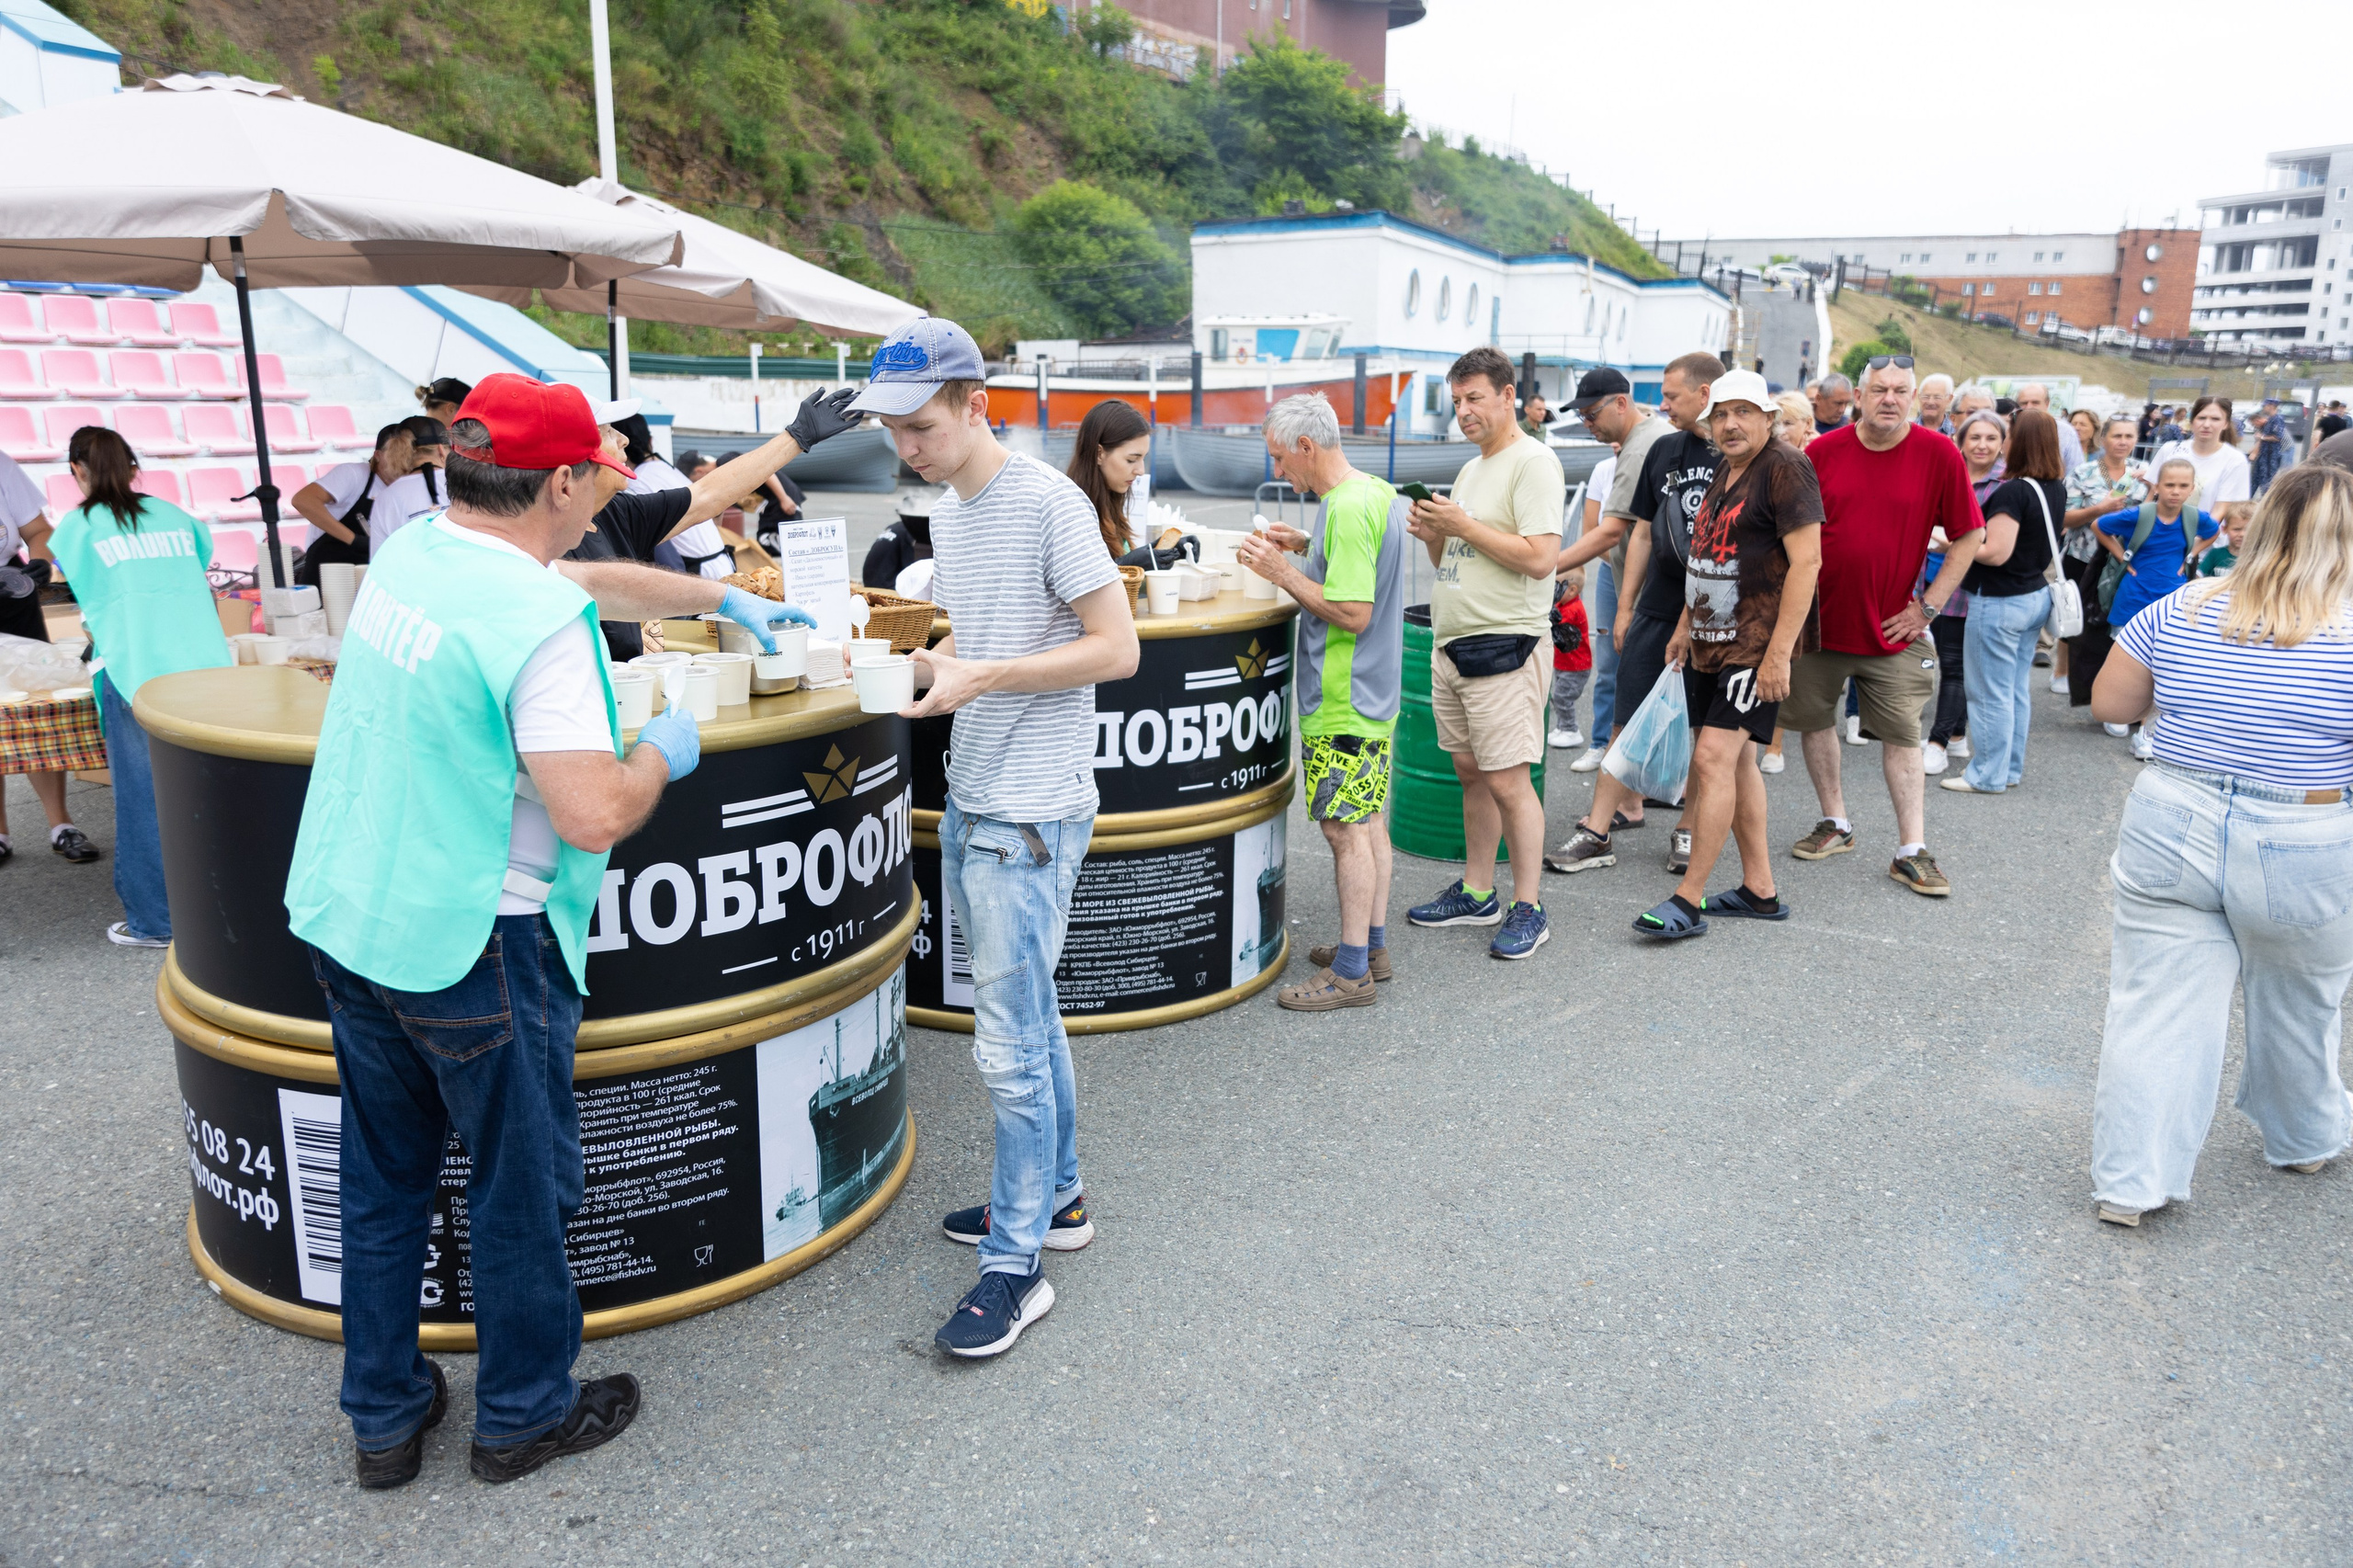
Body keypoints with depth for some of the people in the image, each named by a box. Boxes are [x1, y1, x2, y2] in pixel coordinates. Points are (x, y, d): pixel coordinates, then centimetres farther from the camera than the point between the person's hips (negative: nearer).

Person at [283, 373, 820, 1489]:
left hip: (347, 922, 8)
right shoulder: (538, 622, -22)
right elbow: (595, 814, -26)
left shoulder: (410, 551, 4)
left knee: (382, 1179, 20)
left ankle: (384, 1416, 35)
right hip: (470, 942, -8)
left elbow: (590, 581, 19)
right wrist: (663, 752, -6)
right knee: (520, 1190, 11)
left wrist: (724, 599, 29)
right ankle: (524, 1414, 29)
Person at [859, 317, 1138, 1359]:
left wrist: (983, 677, -21)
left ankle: (1016, 1265, 10)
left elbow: (1116, 649, -17)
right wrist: (917, 664, 2)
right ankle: (1055, 1197, 35)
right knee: (1028, 1017, 20)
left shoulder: (1048, 503, -15)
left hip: (1030, 814, -9)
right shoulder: (946, 512, 12)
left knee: (1011, 1048, -3)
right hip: (969, 803, 9)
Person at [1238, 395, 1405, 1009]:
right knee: (1369, 820, 16)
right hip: (1373, 695, 10)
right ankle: (1372, 944, 27)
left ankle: (1351, 972, 4)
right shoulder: (1379, 492, 9)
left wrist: (1282, 572, -17)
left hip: (1341, 705, -10)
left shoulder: (1347, 509, -22)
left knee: (1346, 830, -3)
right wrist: (1308, 547, 11)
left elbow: (1352, 613, -25)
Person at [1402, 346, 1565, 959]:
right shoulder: (1470, 470, 19)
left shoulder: (1533, 462, -10)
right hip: (1452, 644, 9)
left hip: (1503, 646, -9)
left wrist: (1463, 526, -16)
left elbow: (1539, 559, -20)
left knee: (1506, 781, -6)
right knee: (1471, 772, 14)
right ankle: (1476, 893, 24)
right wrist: (1433, 534, 3)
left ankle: (1528, 908, 4)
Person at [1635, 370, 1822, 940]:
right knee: (1735, 761, 12)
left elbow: (1806, 560, -17)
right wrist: (1685, 624, 21)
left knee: (1714, 757, -14)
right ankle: (1759, 889, 23)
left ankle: (1688, 899, -10)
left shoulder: (1785, 467, -11)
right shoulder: (1724, 471, 16)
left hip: (1757, 643, -9)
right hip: (1711, 639, 9)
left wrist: (1779, 651, -21)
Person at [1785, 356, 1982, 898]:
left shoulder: (1939, 455, -5)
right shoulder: (1823, 452, -2)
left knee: (1902, 736, 1)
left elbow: (1969, 535, 0)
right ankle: (1835, 823, 29)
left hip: (1891, 627, -2)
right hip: (1818, 619, 2)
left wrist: (1928, 606, -4)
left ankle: (1911, 852, 8)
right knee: (1815, 720, 11)